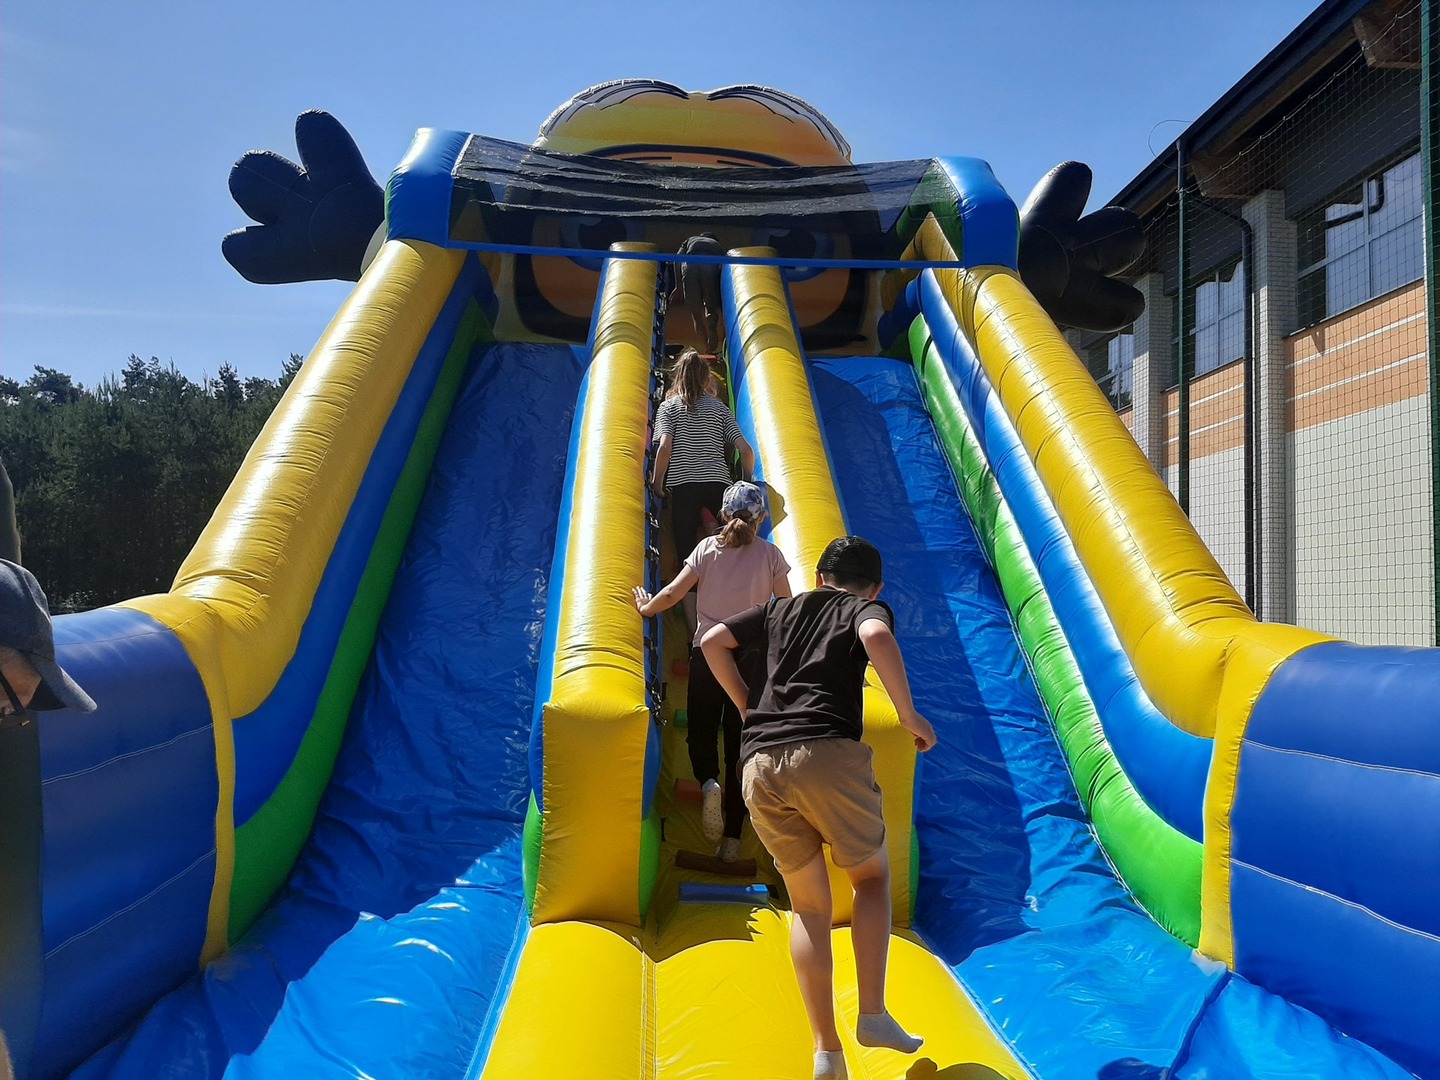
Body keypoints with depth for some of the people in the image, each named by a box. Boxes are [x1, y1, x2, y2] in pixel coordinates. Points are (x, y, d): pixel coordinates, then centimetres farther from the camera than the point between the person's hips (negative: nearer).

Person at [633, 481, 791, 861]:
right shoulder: (770, 553, 1)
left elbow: (673, 593, -3)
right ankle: (732, 838, 7)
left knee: (700, 733, 15)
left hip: (707, 652, 0)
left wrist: (646, 607, 16)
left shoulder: (708, 548, 1)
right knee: (739, 743, 7)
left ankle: (709, 783, -17)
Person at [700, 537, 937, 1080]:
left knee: (808, 903, 16)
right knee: (872, 877, 20)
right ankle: (872, 1013, 10)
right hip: (828, 751, -3)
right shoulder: (867, 609, 15)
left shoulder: (780, 610, 27)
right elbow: (877, 636, -10)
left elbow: (713, 641, 20)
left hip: (758, 765, 4)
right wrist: (909, 714, -3)